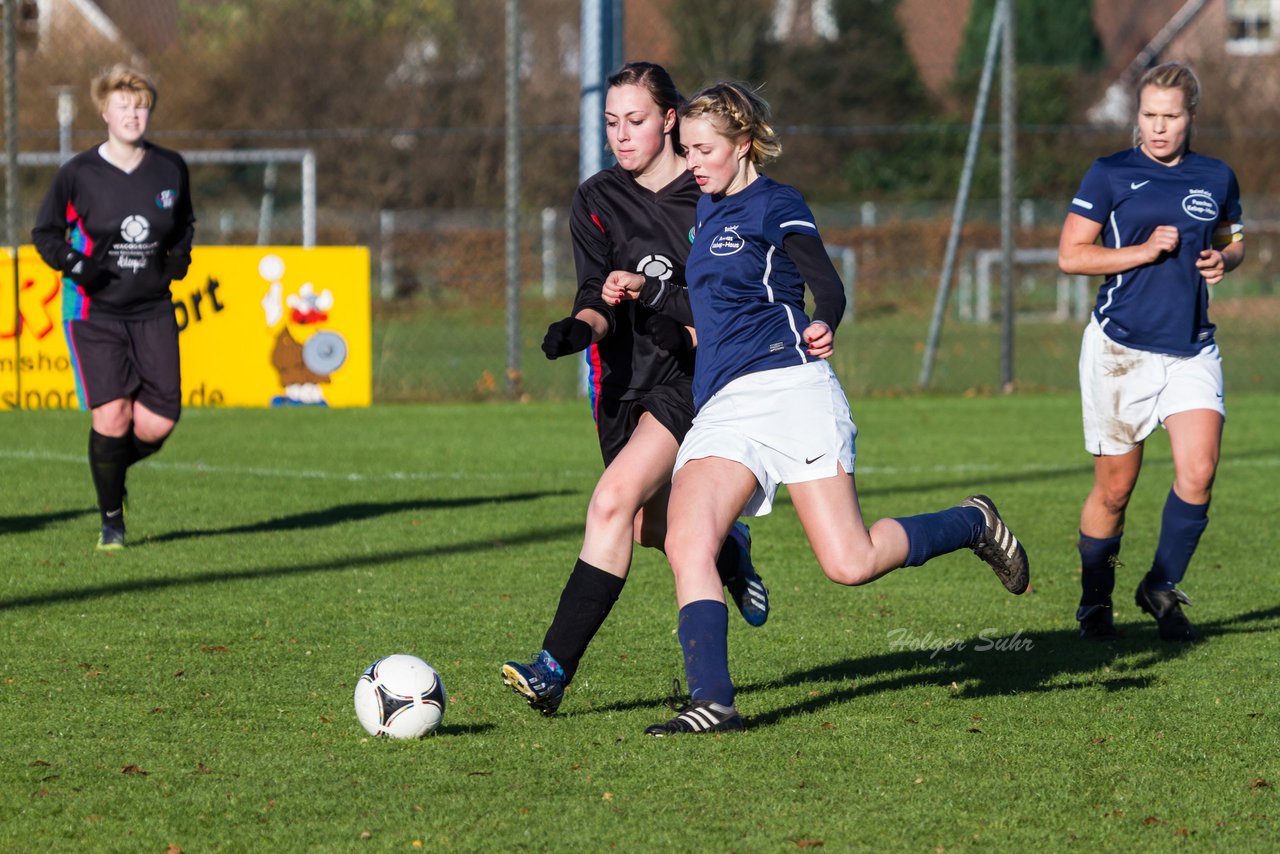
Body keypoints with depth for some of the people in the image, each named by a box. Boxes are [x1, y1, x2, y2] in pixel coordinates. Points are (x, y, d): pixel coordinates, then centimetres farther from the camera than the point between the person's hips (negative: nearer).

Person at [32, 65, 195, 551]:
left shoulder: (171, 169, 3)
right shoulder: (78, 174, -7)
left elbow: (184, 223, 21)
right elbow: (44, 233, 3)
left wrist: (180, 255, 0)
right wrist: (75, 264, -15)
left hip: (153, 311, 3)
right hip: (94, 312, -3)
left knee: (159, 422, -6)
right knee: (112, 414, -14)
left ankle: (113, 466, 29)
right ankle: (111, 521, 5)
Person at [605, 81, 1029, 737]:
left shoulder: (776, 207, -1)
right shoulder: (704, 210, 22)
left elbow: (827, 285, -10)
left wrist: (822, 326, -33)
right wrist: (640, 293, 21)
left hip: (789, 384, -7)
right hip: (721, 406, 7)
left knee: (849, 564, -10)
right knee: (685, 542, -17)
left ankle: (973, 524, 16)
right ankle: (711, 702, -21)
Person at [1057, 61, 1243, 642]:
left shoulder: (1217, 179, 8)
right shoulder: (1110, 175, -2)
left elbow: (1233, 241, 24)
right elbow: (1070, 255, -3)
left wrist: (1223, 259, 0)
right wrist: (1143, 251, -14)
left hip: (1192, 349, 3)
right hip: (1121, 348, -3)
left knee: (1198, 471, -15)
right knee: (1115, 487, 2)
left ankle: (1161, 587, 5)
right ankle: (1095, 604, 21)